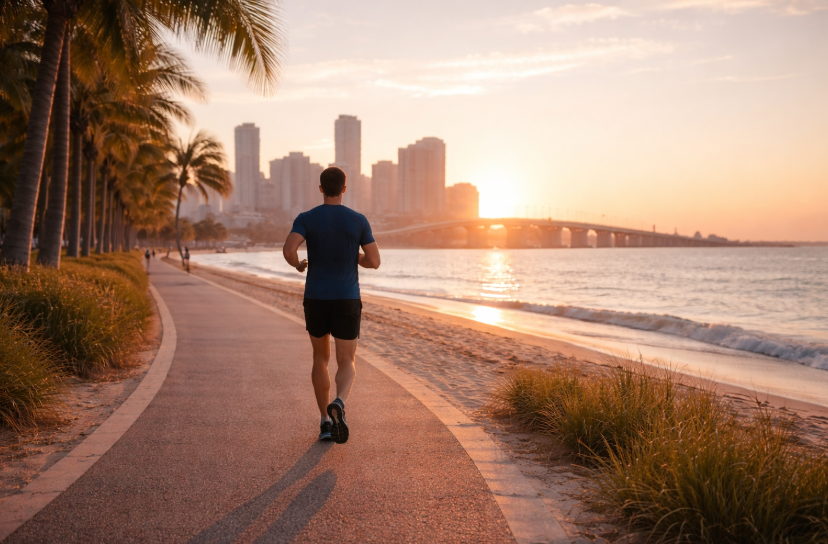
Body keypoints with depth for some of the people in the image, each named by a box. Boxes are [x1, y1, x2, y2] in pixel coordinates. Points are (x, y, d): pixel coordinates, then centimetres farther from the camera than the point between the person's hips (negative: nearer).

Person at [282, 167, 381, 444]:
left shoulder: (306, 218, -4)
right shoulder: (358, 220, -2)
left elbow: (288, 249, -21)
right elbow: (374, 262, -2)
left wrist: (298, 265, 4)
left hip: (316, 301, 1)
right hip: (347, 301, -1)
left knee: (321, 359, 19)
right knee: (346, 365, 2)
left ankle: (326, 421, 17)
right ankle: (338, 405, -30)